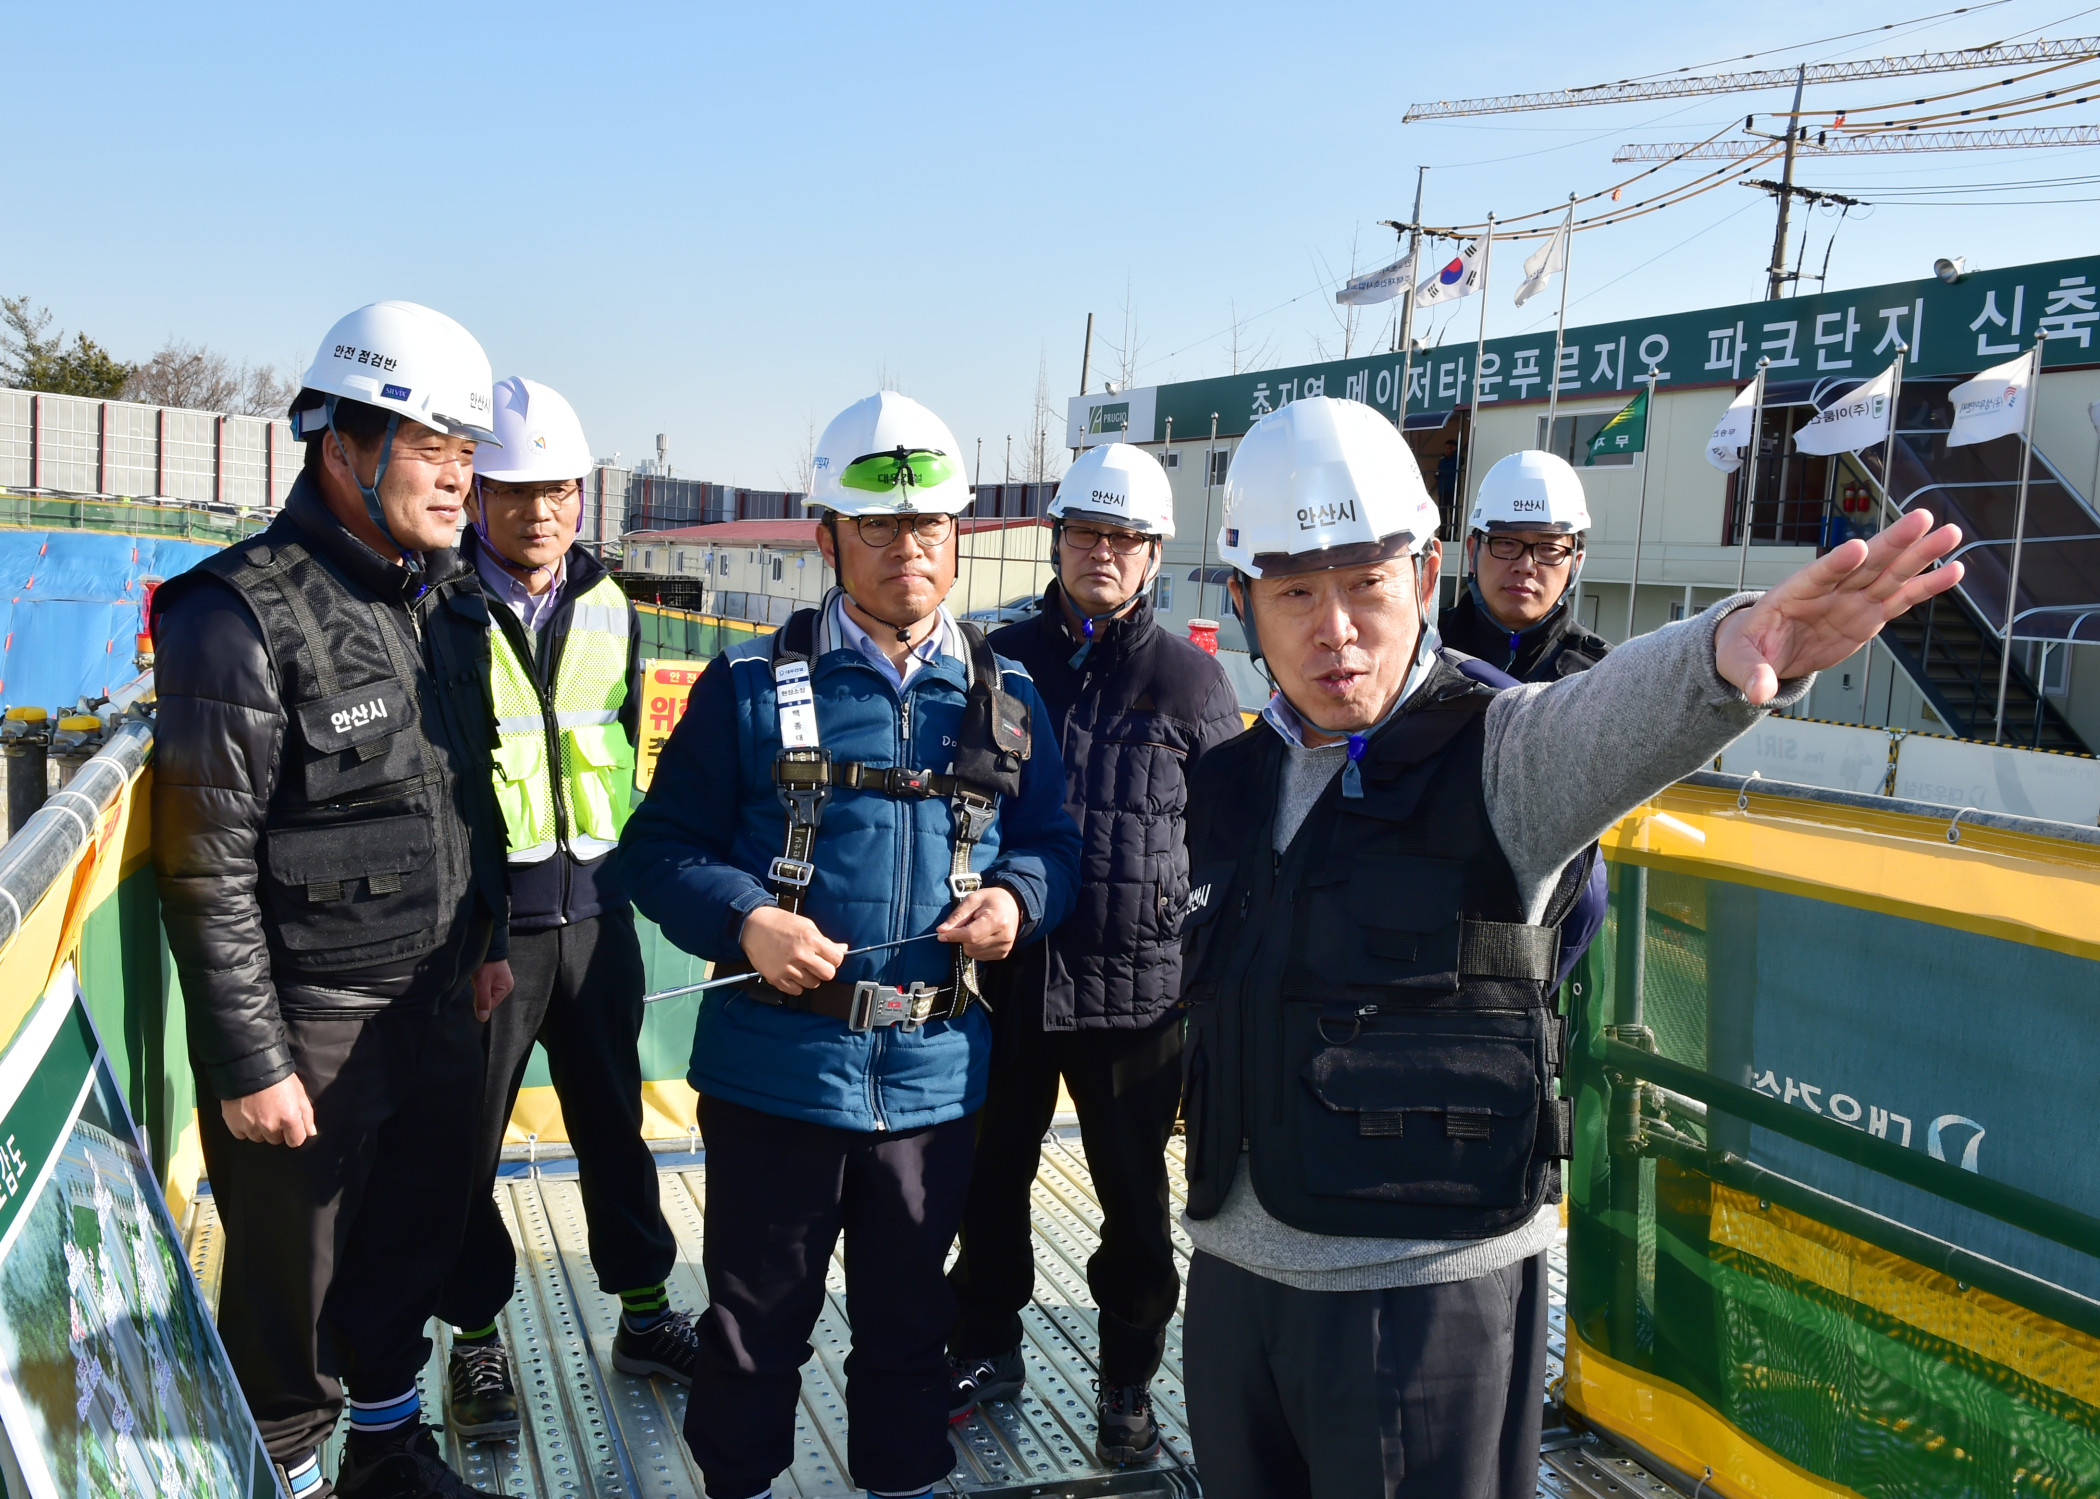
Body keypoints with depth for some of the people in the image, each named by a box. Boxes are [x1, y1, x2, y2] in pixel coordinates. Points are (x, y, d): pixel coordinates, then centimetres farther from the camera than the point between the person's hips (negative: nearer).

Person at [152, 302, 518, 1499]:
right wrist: (250, 1064, -16)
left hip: (442, 1006, 7)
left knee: (416, 1250, 22)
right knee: (293, 1287, 11)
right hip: (308, 1026, -7)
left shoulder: (451, 600, 5)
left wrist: (487, 940, 17)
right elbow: (208, 872, -17)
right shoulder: (241, 619, -18)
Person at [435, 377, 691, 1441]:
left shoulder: (608, 610, 6)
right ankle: (475, 1338, 27)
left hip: (594, 909, 4)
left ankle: (645, 1314, 30)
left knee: (612, 1120, 15)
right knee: (466, 1134, 8)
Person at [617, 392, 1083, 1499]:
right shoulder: (753, 685, -4)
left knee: (908, 1312, 21)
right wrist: (744, 921, -21)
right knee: (757, 1315, 15)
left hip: (934, 1074, 3)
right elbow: (661, 846, -3)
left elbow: (1053, 840, 12)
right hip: (775, 1065, -2)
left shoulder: (1004, 696, 5)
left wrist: (1019, 897, -10)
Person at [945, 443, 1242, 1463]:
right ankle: (986, 1351, 36)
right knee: (991, 1178, 16)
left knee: (1134, 1197, 10)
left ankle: (1128, 1386, 29)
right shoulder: (1002, 661, 4)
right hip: (1007, 978, 2)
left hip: (1139, 990, -2)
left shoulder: (1191, 679, -1)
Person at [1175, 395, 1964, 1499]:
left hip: (1430, 1292, -6)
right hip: (1233, 1274, 6)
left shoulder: (1501, 748, -11)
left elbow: (1617, 719, -35)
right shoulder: (1230, 785, 7)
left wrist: (1732, 649, -54)